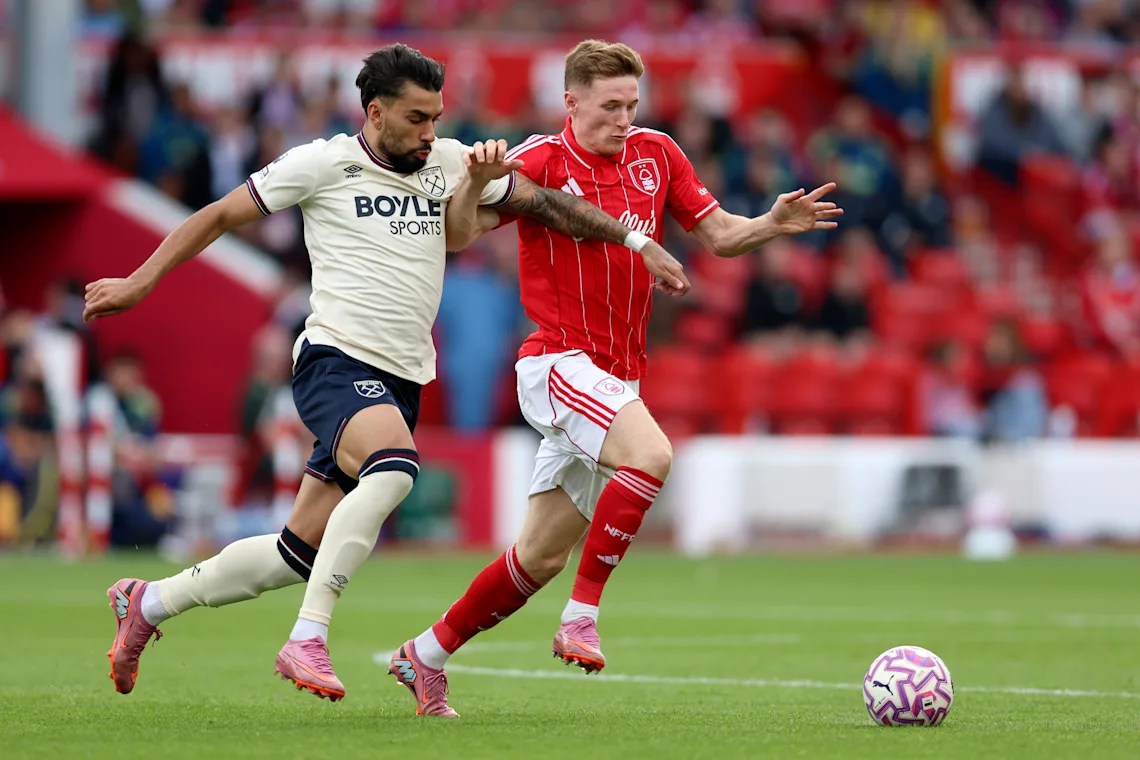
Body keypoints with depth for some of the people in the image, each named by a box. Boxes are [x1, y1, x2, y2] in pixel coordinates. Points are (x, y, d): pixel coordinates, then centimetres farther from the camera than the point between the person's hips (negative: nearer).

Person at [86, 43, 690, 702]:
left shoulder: (447, 162, 12)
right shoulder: (324, 164, -1)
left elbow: (543, 202, 20)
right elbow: (221, 216, 6)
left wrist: (637, 240, 16)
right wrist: (140, 282, 4)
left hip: (401, 382, 6)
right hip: (337, 359, -6)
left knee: (301, 556, 4)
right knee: (394, 468, -36)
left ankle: (150, 602, 23)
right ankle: (308, 639, -33)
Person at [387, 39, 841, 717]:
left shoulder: (655, 154, 8)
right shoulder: (543, 161, -8)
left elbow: (718, 235, 14)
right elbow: (462, 230, -15)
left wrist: (773, 224, -6)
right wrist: (475, 185, -36)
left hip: (617, 380, 7)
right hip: (560, 363, -6)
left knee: (543, 556, 9)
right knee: (651, 454, -32)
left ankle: (427, 656, 24)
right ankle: (582, 617, -23)